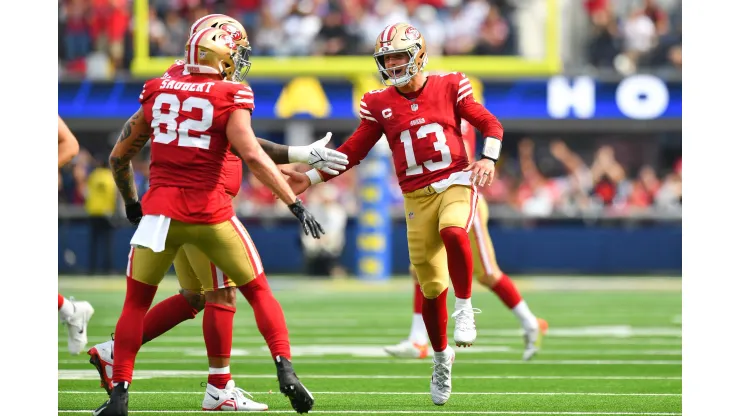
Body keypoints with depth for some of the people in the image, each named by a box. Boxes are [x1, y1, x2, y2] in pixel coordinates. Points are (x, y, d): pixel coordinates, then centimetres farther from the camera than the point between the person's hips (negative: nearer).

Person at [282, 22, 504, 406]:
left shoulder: (449, 87, 0)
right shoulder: (379, 105, 4)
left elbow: (490, 124, 7)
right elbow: (353, 152, 9)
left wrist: (488, 159, -11)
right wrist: (310, 178, 2)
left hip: (456, 183, -2)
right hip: (418, 197, 2)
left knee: (452, 231, -37)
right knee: (431, 285, 2)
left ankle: (464, 308, -16)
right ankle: (441, 358, 24)